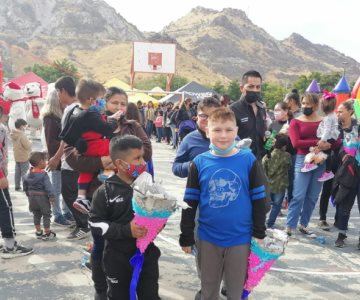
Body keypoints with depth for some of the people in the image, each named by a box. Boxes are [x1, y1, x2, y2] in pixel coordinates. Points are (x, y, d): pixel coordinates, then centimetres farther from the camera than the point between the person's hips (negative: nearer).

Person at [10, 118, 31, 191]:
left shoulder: (13, 134, 4)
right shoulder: (22, 135, -23)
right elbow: (27, 146, -24)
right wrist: (30, 142, -4)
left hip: (16, 156, 8)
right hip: (24, 157, -8)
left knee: (17, 172, 14)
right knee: (24, 172, -1)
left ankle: (17, 186, 21)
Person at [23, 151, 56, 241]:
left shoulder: (28, 175, 4)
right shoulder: (43, 174, -18)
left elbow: (25, 187, 14)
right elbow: (48, 186, -24)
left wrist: (29, 195, 26)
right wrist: (52, 196, -22)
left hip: (32, 197, 7)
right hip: (43, 197, -7)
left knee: (36, 214, 18)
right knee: (46, 214, 5)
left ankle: (38, 232, 26)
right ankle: (47, 233, 9)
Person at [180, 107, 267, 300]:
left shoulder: (249, 160, -9)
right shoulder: (200, 162, -6)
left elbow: (259, 199, -2)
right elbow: (190, 201, -1)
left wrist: (259, 233, -1)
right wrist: (186, 236, 2)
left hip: (240, 238, -1)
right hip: (208, 238, 1)